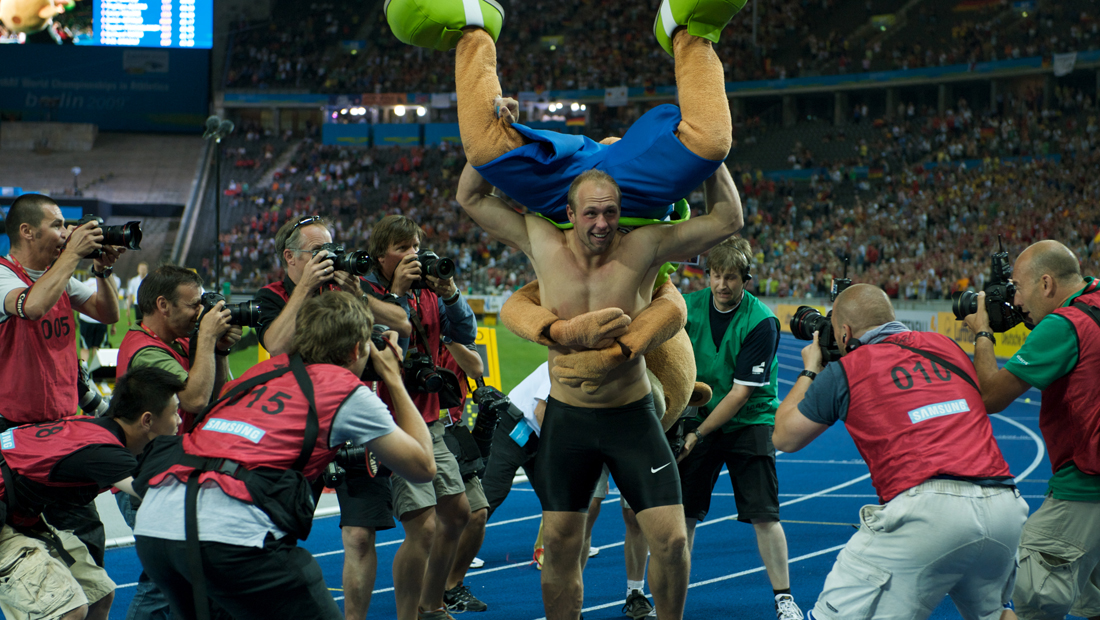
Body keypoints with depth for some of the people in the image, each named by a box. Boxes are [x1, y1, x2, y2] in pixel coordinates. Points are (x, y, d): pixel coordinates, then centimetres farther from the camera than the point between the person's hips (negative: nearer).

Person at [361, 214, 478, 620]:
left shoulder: (427, 290, 9)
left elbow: (466, 334, 6)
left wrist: (450, 294, -9)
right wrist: (397, 293, -22)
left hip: (430, 421, 8)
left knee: (456, 513, 16)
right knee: (423, 529, -15)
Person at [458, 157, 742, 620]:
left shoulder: (642, 248, -10)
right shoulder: (542, 244, -5)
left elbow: (727, 219, -7)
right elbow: (470, 197, 4)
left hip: (632, 417, -1)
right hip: (566, 419, 2)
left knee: (671, 539, -7)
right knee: (560, 546, 8)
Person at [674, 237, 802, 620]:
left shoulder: (761, 323, -16)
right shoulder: (689, 307, -4)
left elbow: (741, 391, -17)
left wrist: (698, 434, -18)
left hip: (749, 421, -3)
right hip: (699, 417, 3)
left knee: (764, 515, -8)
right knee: (683, 512, -1)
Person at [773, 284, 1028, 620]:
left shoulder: (845, 369, 9)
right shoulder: (946, 346, 22)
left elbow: (784, 437, 22)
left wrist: (810, 371, 38)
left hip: (928, 508, -6)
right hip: (1005, 508, 6)